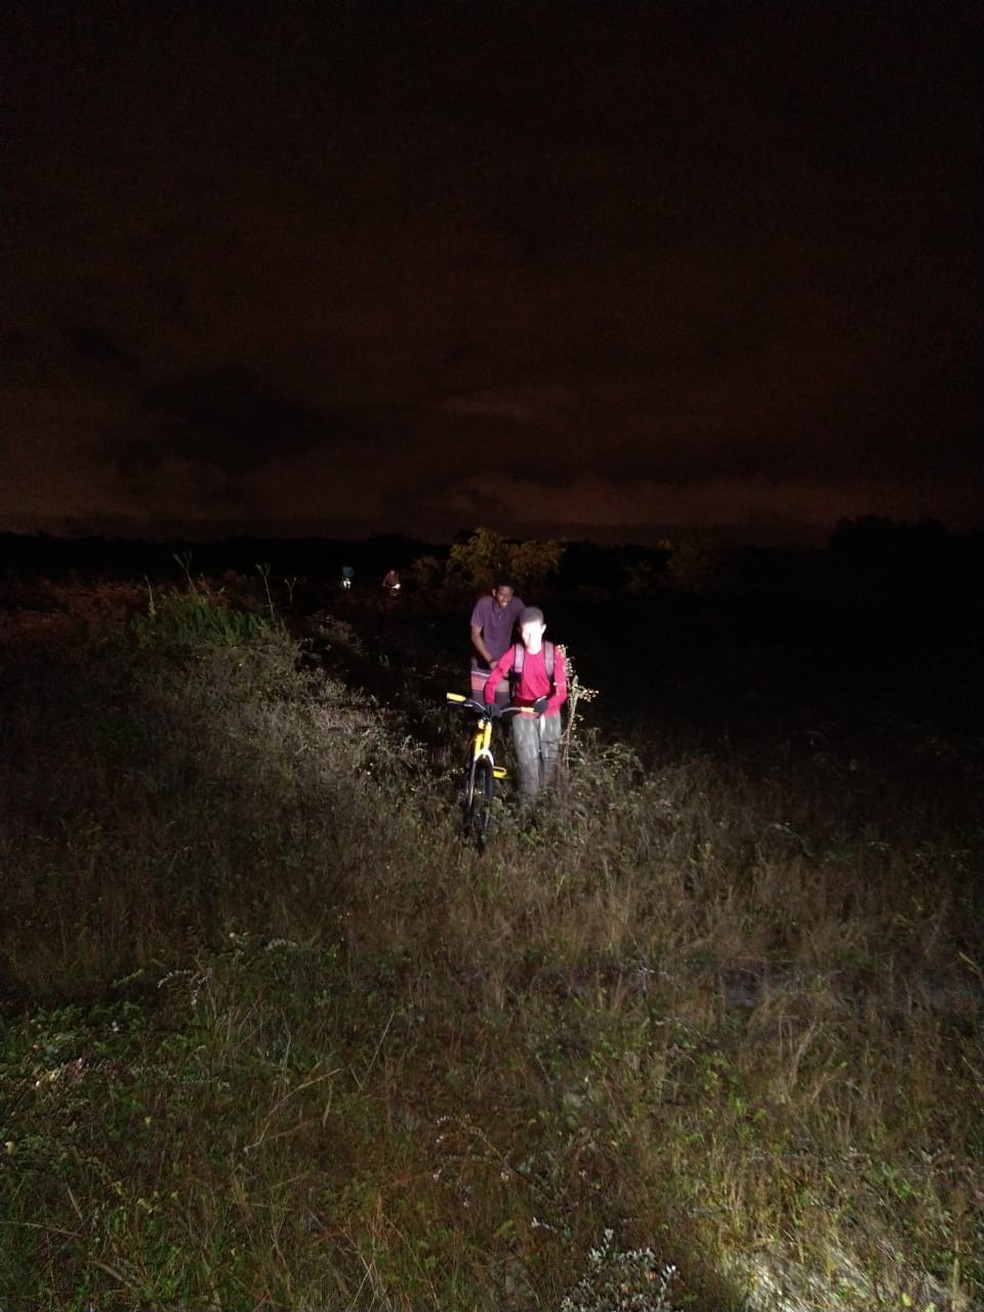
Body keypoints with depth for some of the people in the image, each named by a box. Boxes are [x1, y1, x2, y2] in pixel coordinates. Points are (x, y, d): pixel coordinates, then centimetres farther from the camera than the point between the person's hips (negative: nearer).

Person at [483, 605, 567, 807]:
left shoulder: (555, 654, -13)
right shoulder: (513, 653, -13)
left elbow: (561, 690, -17)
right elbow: (492, 681, -15)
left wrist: (547, 703, -39)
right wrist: (489, 704, -36)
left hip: (549, 714, 2)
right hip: (523, 714, -1)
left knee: (550, 759, 14)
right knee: (528, 762, -8)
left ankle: (543, 796, 39)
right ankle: (528, 806, 7)